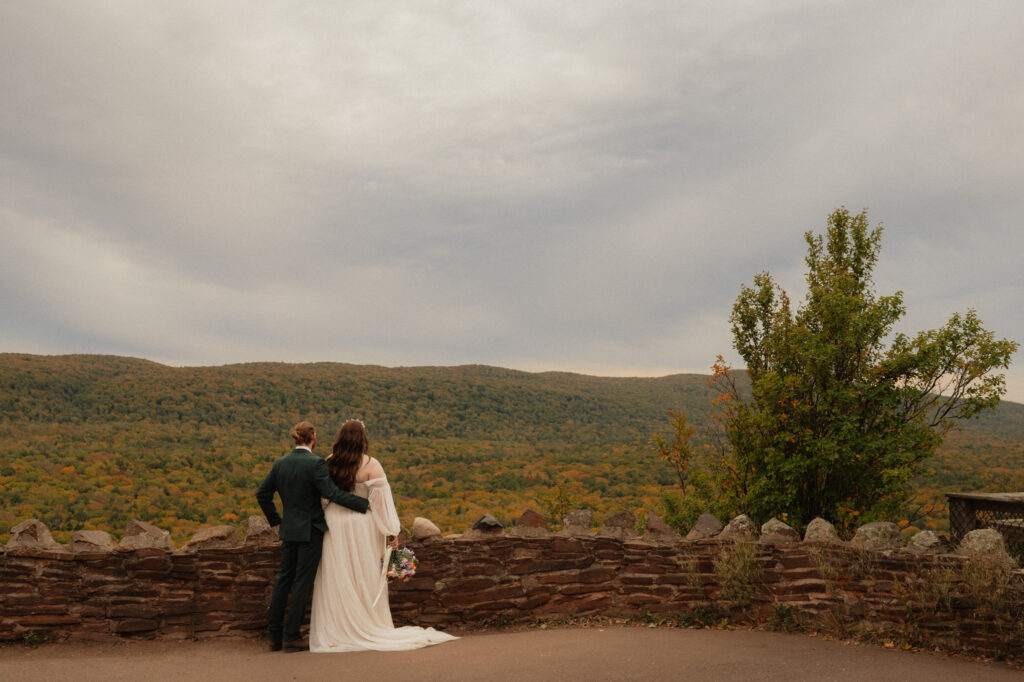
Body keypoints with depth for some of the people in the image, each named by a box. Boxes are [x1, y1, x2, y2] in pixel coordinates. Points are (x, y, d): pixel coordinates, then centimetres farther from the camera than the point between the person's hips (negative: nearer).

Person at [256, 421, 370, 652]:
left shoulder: (280, 463, 4)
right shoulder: (315, 463, -15)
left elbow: (262, 494, 9)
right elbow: (332, 493, -20)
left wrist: (275, 520, 19)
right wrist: (365, 504, -17)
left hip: (289, 529, 6)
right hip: (310, 530, -6)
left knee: (284, 579, 14)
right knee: (302, 582, 2)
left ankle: (275, 635, 18)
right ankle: (291, 638, 5)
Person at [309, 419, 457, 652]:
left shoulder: (329, 462, -2)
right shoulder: (371, 465, -11)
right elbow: (381, 501, -10)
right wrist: (391, 533, -4)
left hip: (334, 523, 3)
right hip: (361, 526, -3)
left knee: (336, 580, 10)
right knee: (365, 579, 9)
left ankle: (334, 632, 14)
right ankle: (367, 629, 17)